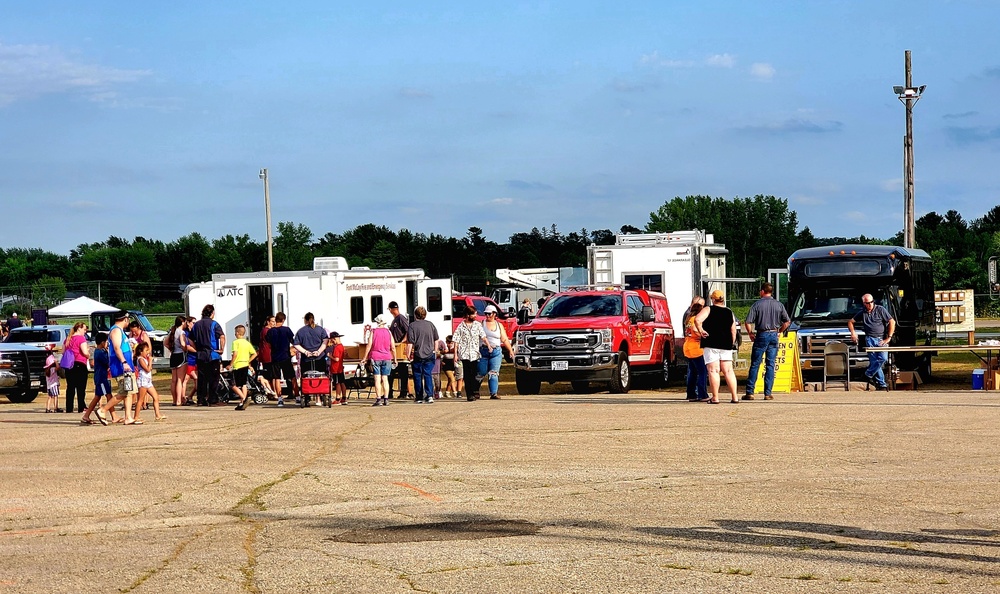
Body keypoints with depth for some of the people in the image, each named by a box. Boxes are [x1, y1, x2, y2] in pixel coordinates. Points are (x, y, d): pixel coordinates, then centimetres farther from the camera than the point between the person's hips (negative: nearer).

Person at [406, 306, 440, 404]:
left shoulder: (412, 326, -9)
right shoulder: (431, 325, 4)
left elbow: (410, 343, -11)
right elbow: (436, 340, 12)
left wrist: (408, 354, -1)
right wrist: (435, 351, 24)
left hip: (418, 355, -3)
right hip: (430, 355, 3)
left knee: (418, 376, 6)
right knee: (428, 375, 5)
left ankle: (419, 397, 10)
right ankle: (430, 395, -9)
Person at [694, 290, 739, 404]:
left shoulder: (709, 310, -3)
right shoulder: (730, 312, 11)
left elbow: (697, 319, -20)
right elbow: (733, 331, 11)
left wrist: (701, 331, -8)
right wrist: (732, 344, 19)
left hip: (711, 345, -4)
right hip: (726, 345, 4)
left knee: (713, 371, -4)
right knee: (728, 371, 8)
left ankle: (715, 397, -7)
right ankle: (734, 397, 5)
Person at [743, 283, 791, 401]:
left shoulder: (757, 304, -5)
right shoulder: (779, 305, 4)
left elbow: (747, 322, -9)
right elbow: (787, 322, 5)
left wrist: (750, 333, 5)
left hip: (761, 335, -3)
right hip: (774, 335, 3)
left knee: (755, 365, 2)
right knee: (771, 365, 6)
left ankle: (749, 392, 1)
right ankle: (768, 393, 3)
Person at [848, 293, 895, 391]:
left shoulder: (880, 310, 1)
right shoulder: (862, 313, 11)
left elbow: (892, 322, 0)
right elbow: (850, 322, 24)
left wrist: (889, 338, -5)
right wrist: (853, 333, 7)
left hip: (881, 339, -2)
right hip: (870, 339, 2)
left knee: (882, 358, -19)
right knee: (874, 360, -8)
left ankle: (868, 374, 0)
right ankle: (882, 384, -2)